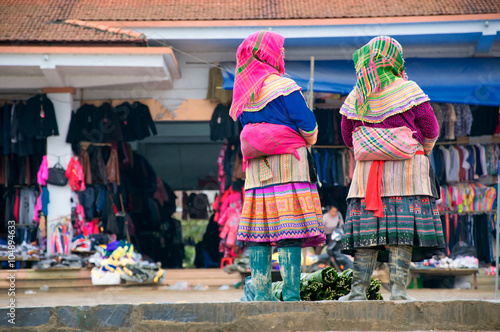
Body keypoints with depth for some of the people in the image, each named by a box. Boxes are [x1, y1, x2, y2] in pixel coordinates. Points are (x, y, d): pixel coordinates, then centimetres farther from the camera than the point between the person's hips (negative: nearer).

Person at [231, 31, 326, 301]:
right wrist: (308, 140, 12)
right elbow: (307, 124, -7)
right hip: (287, 160, -6)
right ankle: (291, 294, -10)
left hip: (255, 167, 7)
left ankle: (261, 293, 5)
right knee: (290, 230, -7)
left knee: (259, 230, 5)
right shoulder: (283, 86, -8)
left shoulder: (243, 91, 13)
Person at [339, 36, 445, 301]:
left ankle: (359, 290, 1)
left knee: (366, 230, 3)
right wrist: (422, 151, 21)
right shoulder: (408, 90, -4)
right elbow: (430, 130, 0)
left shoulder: (355, 97, 5)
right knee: (401, 230, -3)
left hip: (366, 170, 3)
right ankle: (398, 289, -7)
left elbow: (348, 137, 13)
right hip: (407, 169, -3)